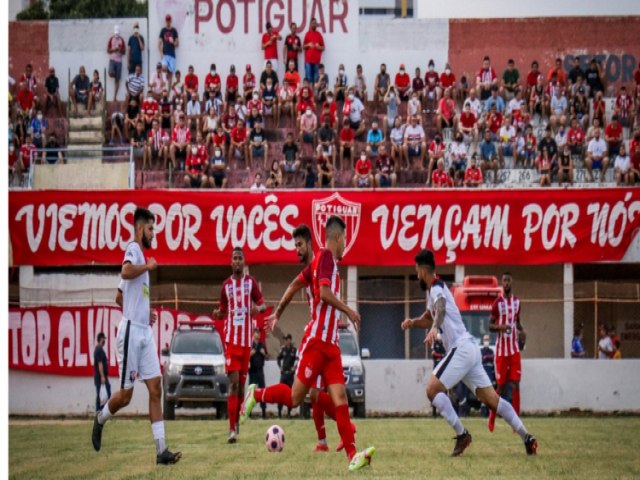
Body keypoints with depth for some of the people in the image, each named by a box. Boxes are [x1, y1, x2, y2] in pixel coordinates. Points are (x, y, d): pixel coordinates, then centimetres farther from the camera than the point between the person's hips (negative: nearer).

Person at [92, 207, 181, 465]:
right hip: (131, 330, -9)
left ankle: (161, 450, -5)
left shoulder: (142, 253, 20)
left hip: (145, 331, 9)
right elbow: (126, 271, -32)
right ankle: (100, 420, 29)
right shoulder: (133, 248, -8)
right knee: (126, 394, -1)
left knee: (156, 388, -1)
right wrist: (148, 266, -18)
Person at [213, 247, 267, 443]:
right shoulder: (226, 285, 8)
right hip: (231, 339, -1)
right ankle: (232, 429, -17)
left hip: (247, 339, 1)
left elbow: (263, 304, 5)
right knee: (233, 382, -12)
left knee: (242, 382, 6)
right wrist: (218, 313, -6)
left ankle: (237, 422, 24)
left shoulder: (251, 282, 5)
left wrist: (259, 308, -19)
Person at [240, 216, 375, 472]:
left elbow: (296, 284, 22)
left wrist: (278, 313, 29)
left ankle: (352, 455, -13)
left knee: (340, 397, -4)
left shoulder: (320, 259, 15)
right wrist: (349, 311, -12)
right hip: (316, 340, -8)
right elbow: (324, 293, -22)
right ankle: (256, 394, 22)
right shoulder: (325, 256, -10)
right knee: (295, 398, -3)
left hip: (330, 344, 8)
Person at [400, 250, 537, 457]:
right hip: (468, 349, 10)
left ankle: (461, 434, -13)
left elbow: (441, 309, -32)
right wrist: (413, 322, 16)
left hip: (461, 349, -10)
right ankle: (526, 437, 1)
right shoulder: (432, 290, 21)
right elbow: (429, 318, 37)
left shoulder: (437, 288, -9)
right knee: (492, 399, 5)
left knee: (433, 389, -12)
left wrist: (434, 328, -51)